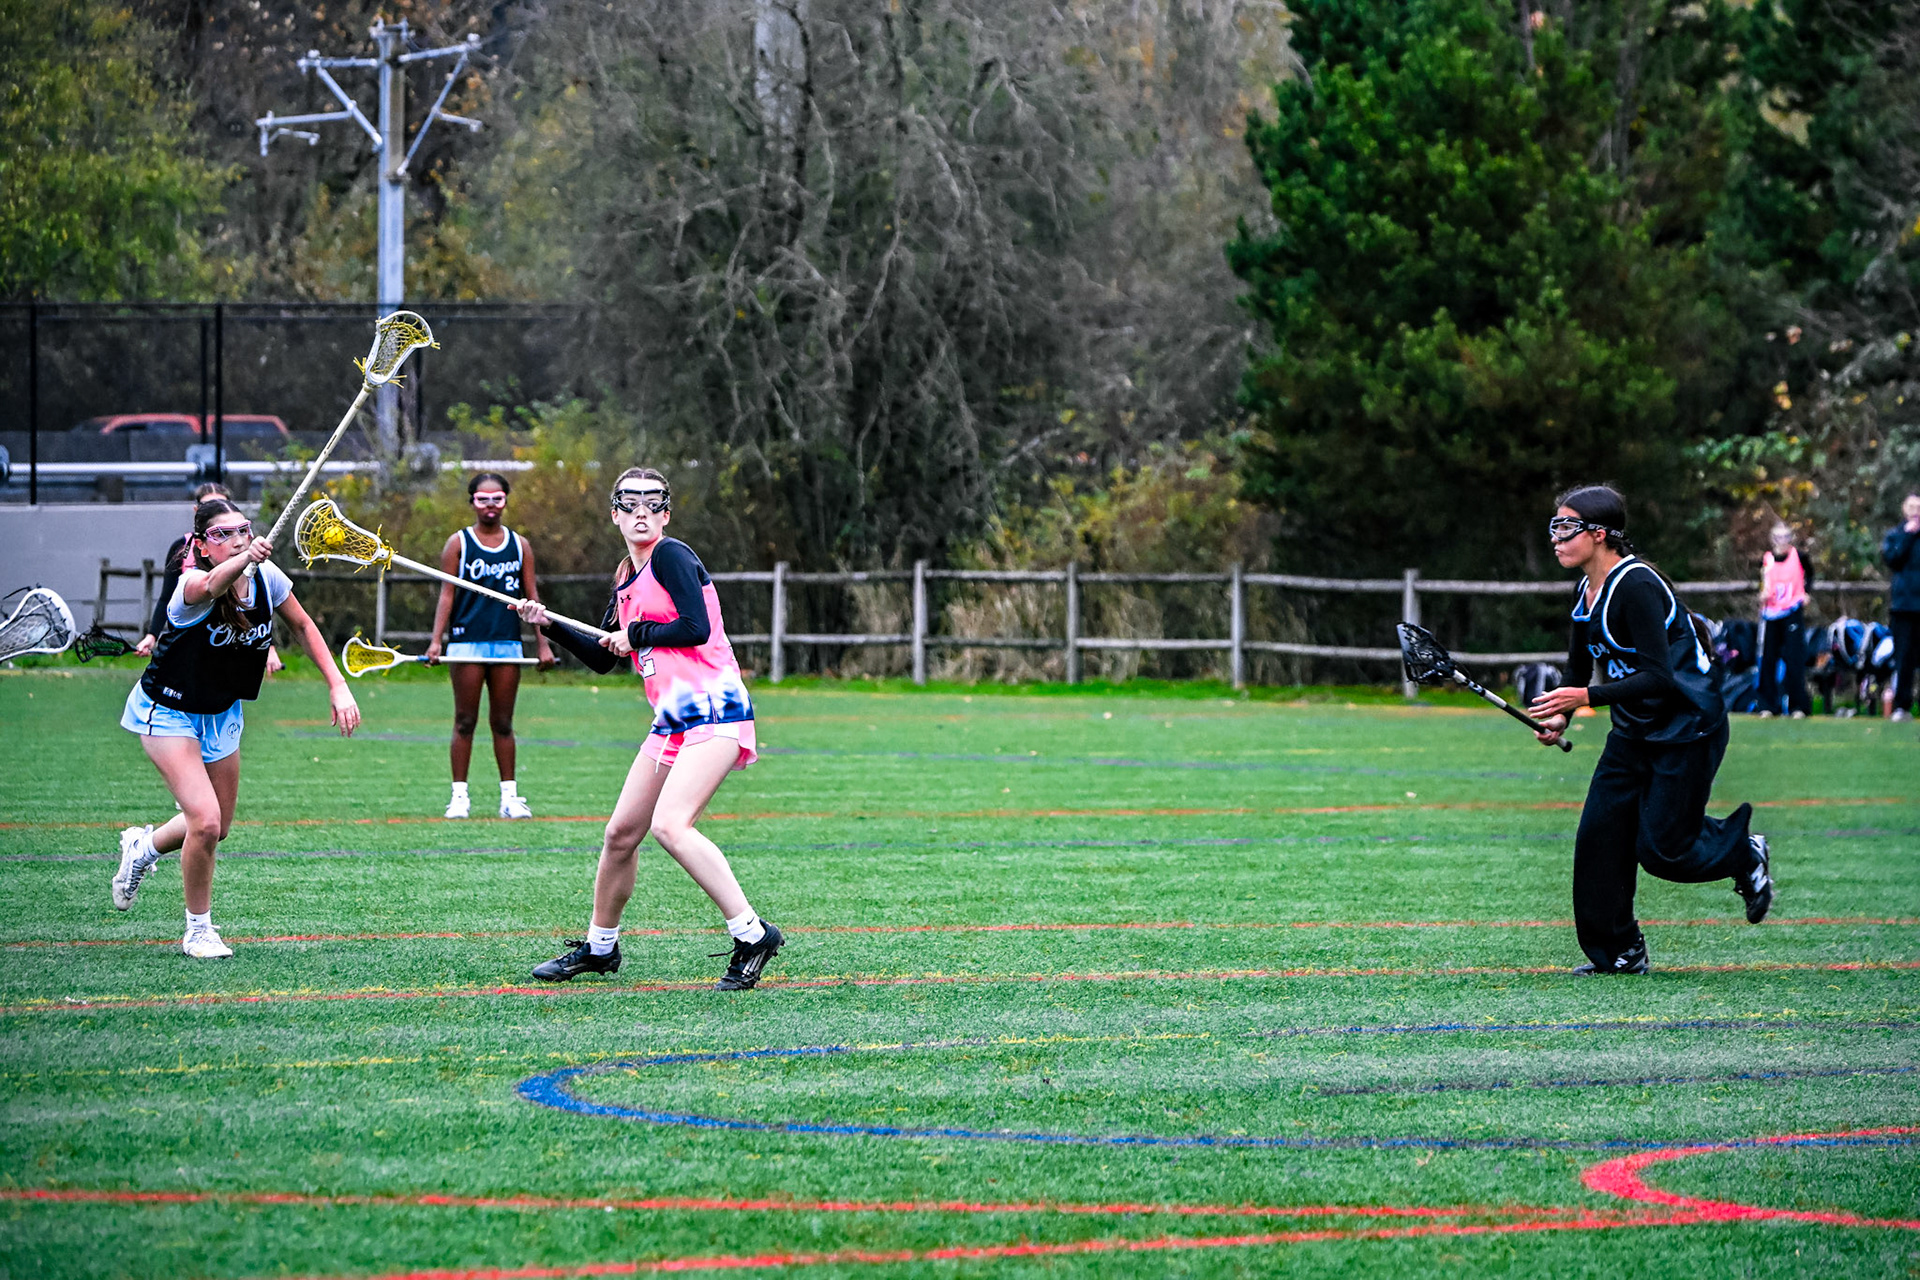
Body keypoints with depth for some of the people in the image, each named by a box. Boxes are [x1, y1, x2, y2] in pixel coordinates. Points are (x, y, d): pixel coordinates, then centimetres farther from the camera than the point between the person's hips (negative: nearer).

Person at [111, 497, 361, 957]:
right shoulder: (193, 585, -32)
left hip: (222, 712, 6)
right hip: (168, 710, -6)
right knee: (206, 823, -18)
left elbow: (302, 625, 3)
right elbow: (212, 584, -58)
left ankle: (144, 846, 45)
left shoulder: (266, 577, -16)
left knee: (217, 828, 14)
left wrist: (337, 686, -5)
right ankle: (198, 928, 4)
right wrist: (245, 559, -79)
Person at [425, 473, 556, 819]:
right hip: (467, 643, -2)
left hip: (507, 644, 2)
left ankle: (509, 795, 8)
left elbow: (531, 596, 12)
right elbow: (447, 594, 0)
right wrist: (437, 640, -10)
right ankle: (459, 795, 2)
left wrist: (543, 643, 5)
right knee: (465, 722, 0)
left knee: (503, 723, 6)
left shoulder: (519, 545, 11)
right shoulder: (458, 544, 4)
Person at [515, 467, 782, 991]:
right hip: (672, 721, 9)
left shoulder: (671, 555, -8)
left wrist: (637, 634, -6)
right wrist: (550, 624, 15)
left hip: (713, 710, -9)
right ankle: (600, 947, 27)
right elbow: (603, 658, 26)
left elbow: (696, 628, -19)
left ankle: (753, 936, -20)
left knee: (670, 825, -24)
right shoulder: (626, 579, 18)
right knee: (621, 833, 10)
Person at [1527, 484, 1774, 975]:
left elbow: (1658, 678, -29)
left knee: (1661, 849, -5)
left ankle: (1745, 854, 24)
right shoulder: (1587, 592, 3)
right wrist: (1560, 716, -6)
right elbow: (1579, 667, 13)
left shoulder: (1636, 587, -24)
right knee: (1598, 834, -1)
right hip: (1634, 730, 9)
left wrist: (1586, 697, -32)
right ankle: (1620, 953, 9)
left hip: (1688, 726, -8)